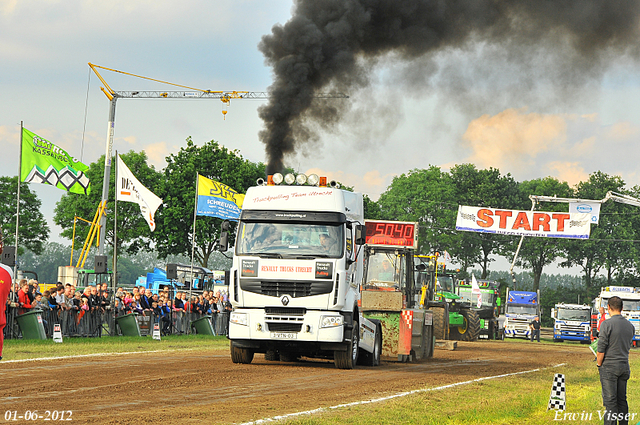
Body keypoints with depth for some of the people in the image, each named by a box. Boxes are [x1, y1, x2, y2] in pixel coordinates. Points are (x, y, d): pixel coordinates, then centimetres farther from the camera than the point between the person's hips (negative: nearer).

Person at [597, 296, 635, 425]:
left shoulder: (607, 324, -13)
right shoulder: (630, 326, 6)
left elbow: (601, 349, -13)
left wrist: (599, 364, -1)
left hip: (609, 367, -6)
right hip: (625, 366, 6)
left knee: (610, 401, -5)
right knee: (622, 400, 13)